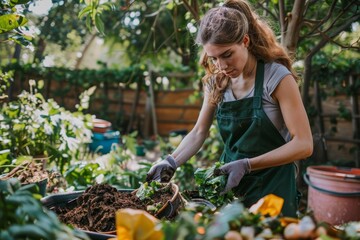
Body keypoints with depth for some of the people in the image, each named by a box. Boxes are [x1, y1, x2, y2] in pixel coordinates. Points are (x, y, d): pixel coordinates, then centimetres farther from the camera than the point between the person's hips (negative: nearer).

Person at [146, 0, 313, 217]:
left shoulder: (277, 77, -17)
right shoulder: (217, 81, -2)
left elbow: (303, 145, -20)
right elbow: (198, 133, 5)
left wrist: (246, 165, -28)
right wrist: (172, 162, -11)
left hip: (272, 189, -4)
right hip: (230, 186, 5)